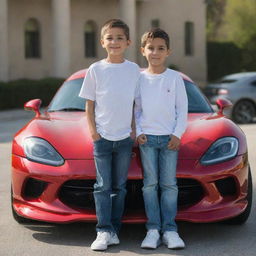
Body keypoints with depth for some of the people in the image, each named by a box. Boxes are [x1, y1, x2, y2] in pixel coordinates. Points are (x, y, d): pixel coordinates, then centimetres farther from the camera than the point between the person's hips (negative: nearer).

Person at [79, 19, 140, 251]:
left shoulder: (134, 70, 5)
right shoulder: (96, 69, 1)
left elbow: (136, 104, 10)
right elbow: (89, 105, 5)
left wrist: (135, 130, 1)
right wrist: (93, 131, -4)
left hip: (125, 137, 1)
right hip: (102, 137, -1)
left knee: (119, 187, 7)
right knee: (103, 186, -3)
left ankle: (114, 230, 13)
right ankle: (104, 232, -2)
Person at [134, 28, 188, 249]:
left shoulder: (175, 78, 3)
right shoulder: (139, 78, 5)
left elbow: (182, 108, 4)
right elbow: (135, 109, 8)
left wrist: (177, 134, -5)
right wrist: (138, 132, -3)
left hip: (170, 138, 0)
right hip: (147, 138, 0)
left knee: (169, 184, -2)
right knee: (150, 184, -1)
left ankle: (170, 230, 1)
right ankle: (153, 229, 1)